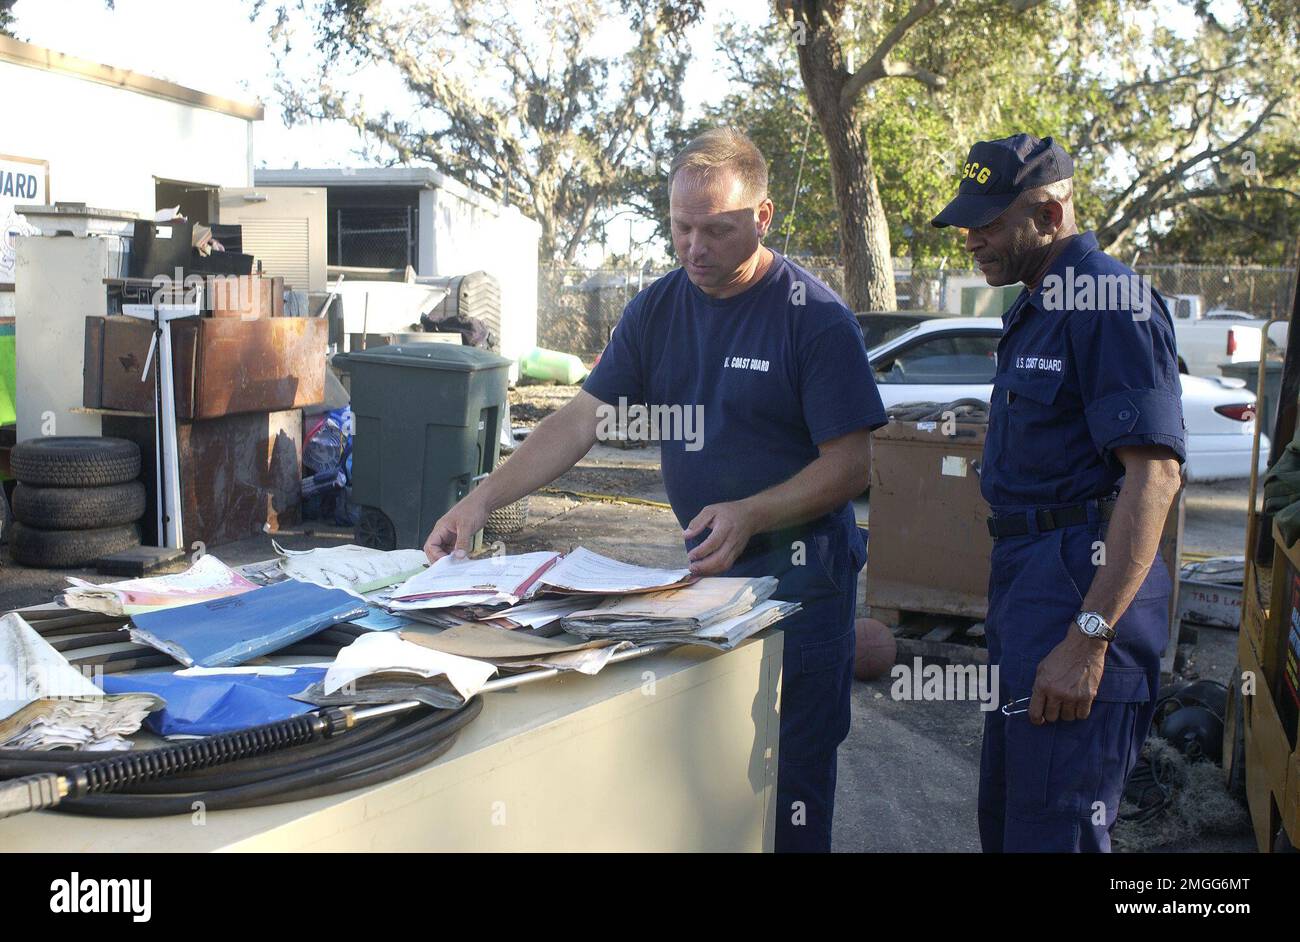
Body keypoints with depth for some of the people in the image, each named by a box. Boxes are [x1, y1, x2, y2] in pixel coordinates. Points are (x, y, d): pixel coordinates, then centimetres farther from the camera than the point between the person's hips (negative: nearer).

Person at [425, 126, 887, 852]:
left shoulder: (815, 316, -12)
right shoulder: (659, 308, 4)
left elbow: (851, 466, -13)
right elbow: (582, 421, 4)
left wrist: (749, 515, -27)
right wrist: (483, 501, -7)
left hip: (797, 573, -5)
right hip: (700, 568, 5)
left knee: (789, 774, 0)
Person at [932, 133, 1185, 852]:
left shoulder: (1109, 301, -15)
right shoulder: (1037, 308, 18)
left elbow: (1154, 474, -23)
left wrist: (1088, 637, -27)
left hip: (1081, 590, -10)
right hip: (1027, 587, 10)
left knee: (1050, 829, -5)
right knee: (1002, 815, 18)